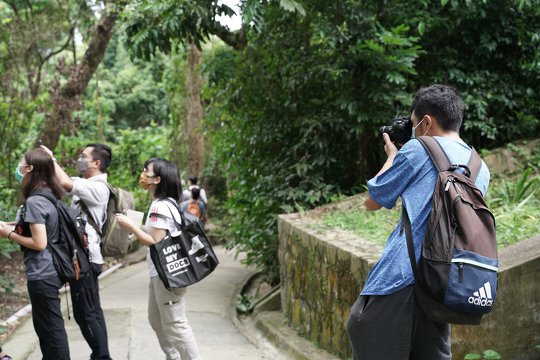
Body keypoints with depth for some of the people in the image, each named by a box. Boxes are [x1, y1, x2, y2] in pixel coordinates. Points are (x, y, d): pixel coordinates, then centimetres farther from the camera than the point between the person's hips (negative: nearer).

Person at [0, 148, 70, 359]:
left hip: (42, 274, -9)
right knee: (45, 326, 19)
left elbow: (39, 243, -20)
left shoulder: (34, 201, -18)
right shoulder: (49, 195, 9)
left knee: (51, 327, 0)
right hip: (50, 270, 9)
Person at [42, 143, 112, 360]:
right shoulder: (88, 185, 14)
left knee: (85, 313, -7)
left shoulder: (97, 187, -17)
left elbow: (66, 183, -30)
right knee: (92, 310, 16)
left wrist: (51, 159, -17)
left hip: (85, 257, -10)